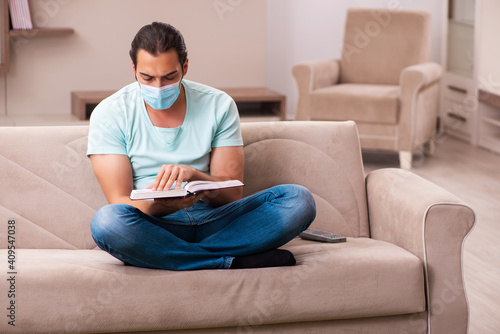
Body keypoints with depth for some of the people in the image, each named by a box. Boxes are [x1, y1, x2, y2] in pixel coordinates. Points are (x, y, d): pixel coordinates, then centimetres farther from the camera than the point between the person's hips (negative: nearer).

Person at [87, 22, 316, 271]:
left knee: (298, 199, -20)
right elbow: (120, 203, -9)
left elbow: (232, 194, 0)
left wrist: (193, 176, -22)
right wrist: (160, 205, -32)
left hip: (213, 223, 2)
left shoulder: (219, 106, 5)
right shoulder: (109, 114, -2)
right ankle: (234, 262, -27)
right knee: (106, 221, -38)